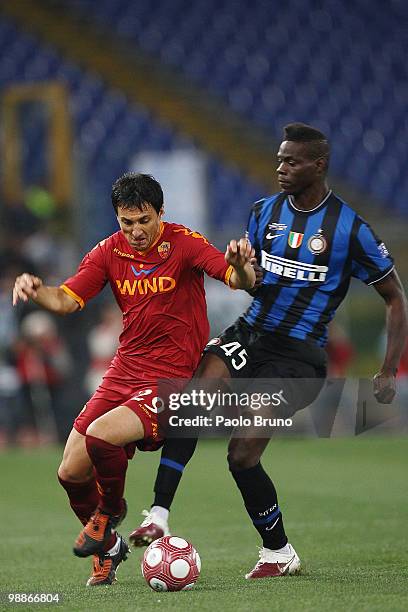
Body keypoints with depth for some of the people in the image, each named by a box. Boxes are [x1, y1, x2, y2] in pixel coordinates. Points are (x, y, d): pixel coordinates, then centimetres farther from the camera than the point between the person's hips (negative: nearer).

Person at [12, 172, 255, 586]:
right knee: (71, 473, 0)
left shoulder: (183, 243, -11)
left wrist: (240, 266, -46)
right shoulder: (109, 252, 4)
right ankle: (107, 548, 27)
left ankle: (109, 513, 3)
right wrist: (36, 291, -22)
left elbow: (239, 281, -21)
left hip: (173, 377, -6)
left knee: (101, 436, -28)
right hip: (124, 372, 6)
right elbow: (66, 300, 0)